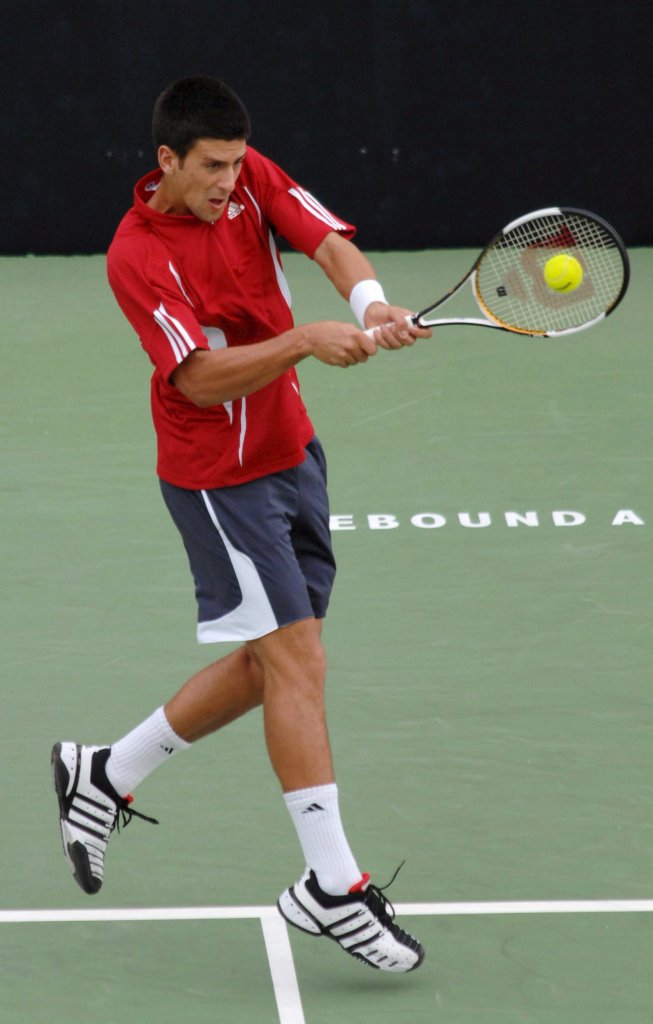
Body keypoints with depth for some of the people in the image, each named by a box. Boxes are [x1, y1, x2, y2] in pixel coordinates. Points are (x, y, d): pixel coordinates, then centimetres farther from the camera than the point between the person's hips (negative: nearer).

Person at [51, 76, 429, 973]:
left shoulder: (247, 176, -1)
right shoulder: (137, 257, -20)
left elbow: (329, 240, -11)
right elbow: (202, 379, -27)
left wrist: (369, 301, -33)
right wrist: (304, 341, -40)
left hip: (292, 452, 8)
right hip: (219, 478, -8)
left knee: (269, 665, 12)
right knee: (297, 659, -11)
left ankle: (105, 775, 29)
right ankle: (332, 887, -8)